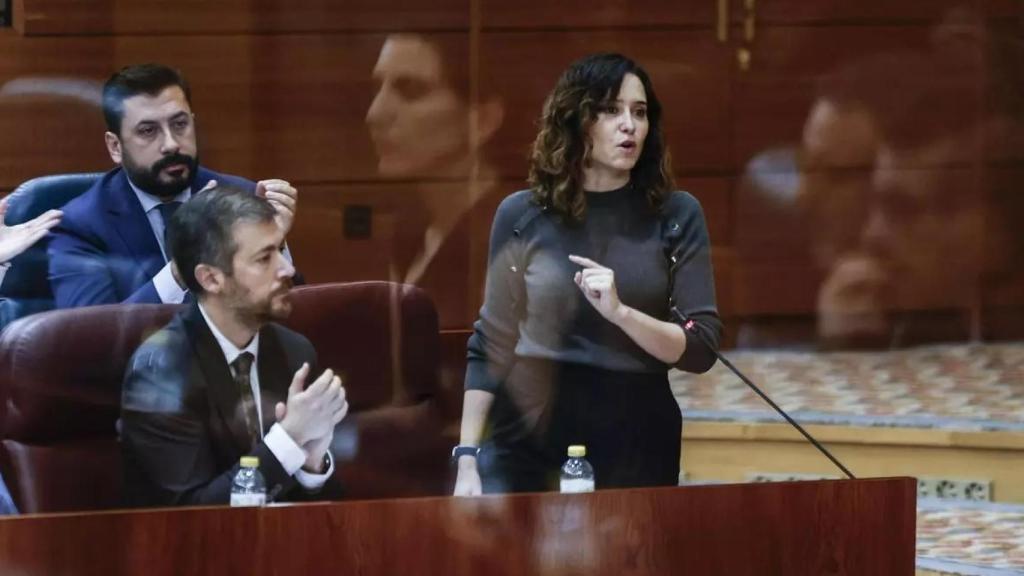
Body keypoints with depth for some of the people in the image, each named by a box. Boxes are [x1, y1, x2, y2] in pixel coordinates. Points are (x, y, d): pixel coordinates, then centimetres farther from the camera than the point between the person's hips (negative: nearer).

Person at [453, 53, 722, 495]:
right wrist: (467, 458, -1)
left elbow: (701, 349, -4)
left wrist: (620, 312, -21)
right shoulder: (522, 215, 1)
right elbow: (491, 344, 5)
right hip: (526, 440, 0)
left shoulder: (676, 216, 1)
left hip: (636, 441, 0)